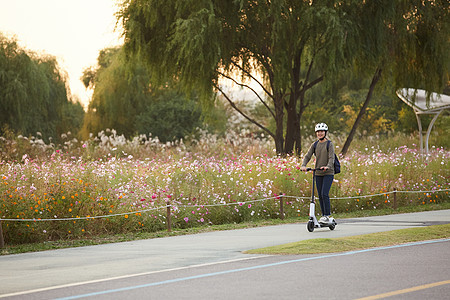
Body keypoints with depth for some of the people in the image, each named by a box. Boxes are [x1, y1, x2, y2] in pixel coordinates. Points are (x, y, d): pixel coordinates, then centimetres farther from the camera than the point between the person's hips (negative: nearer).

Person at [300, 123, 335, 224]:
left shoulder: (329, 144, -3)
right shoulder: (314, 145, 10)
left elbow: (331, 158, -14)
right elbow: (308, 156, 3)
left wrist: (327, 166, -34)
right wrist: (303, 165, -16)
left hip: (328, 173, -5)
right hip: (318, 174, 5)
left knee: (325, 194, -16)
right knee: (320, 196, 6)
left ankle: (327, 216, -12)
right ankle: (323, 215, 15)